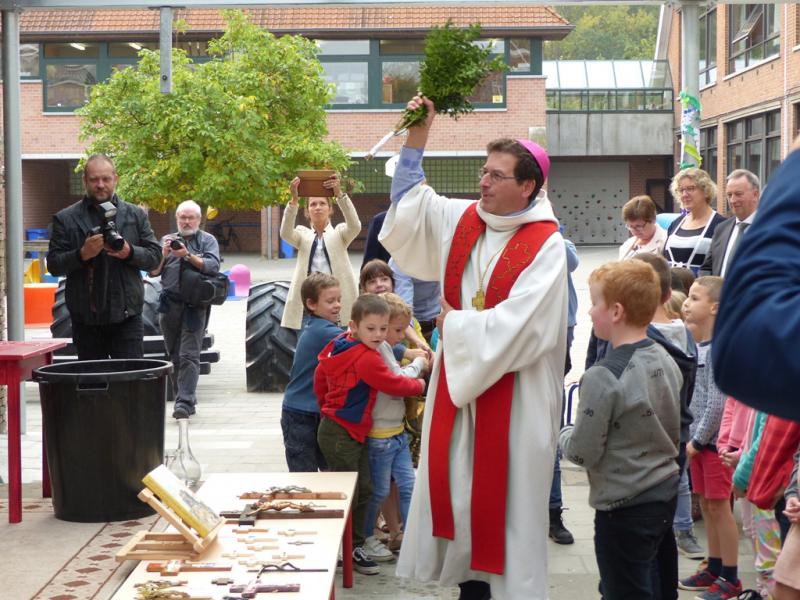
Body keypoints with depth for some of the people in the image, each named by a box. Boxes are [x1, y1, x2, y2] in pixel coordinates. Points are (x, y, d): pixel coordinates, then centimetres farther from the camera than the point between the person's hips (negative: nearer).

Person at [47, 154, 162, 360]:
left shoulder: (136, 215, 10)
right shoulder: (65, 219, 6)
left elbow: (155, 256, 7)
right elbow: (54, 265, 0)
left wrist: (129, 252, -12)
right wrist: (82, 254, -18)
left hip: (126, 317, 0)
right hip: (86, 318, 0)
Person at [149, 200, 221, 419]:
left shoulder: (207, 240, 8)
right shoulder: (167, 240, 17)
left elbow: (213, 266, -8)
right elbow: (153, 271, 11)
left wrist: (188, 256, -17)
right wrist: (163, 254, -6)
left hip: (195, 305, -4)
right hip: (169, 304, 4)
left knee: (189, 355, -12)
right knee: (174, 356, 7)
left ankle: (185, 402, -18)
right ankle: (184, 399, 16)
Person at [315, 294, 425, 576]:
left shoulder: (341, 346, 6)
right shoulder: (367, 359, -23)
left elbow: (320, 377, 16)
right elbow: (393, 384, -16)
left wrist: (326, 407, 27)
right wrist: (418, 385, 3)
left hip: (355, 434, 10)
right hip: (340, 436, -10)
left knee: (363, 490, 14)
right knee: (346, 495, -2)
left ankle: (356, 546, 23)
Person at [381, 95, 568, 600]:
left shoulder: (545, 246, -13)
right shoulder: (464, 219, 5)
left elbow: (517, 325, -21)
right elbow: (410, 201, 17)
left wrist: (454, 324, -8)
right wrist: (418, 135, 7)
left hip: (514, 396, -6)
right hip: (459, 383, 6)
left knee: (506, 496, 0)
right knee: (461, 488, 9)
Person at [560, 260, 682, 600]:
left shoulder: (603, 378, -22)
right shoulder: (666, 362, 1)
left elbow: (583, 453, -18)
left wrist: (564, 434, 1)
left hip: (625, 508, -8)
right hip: (667, 495, 8)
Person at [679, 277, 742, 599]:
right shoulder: (698, 346, 9)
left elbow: (717, 403, -19)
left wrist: (699, 439, -14)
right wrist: (692, 438, 9)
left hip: (715, 440, -8)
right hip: (698, 439, 8)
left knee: (719, 507, -1)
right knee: (706, 505, 15)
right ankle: (714, 568, 27)